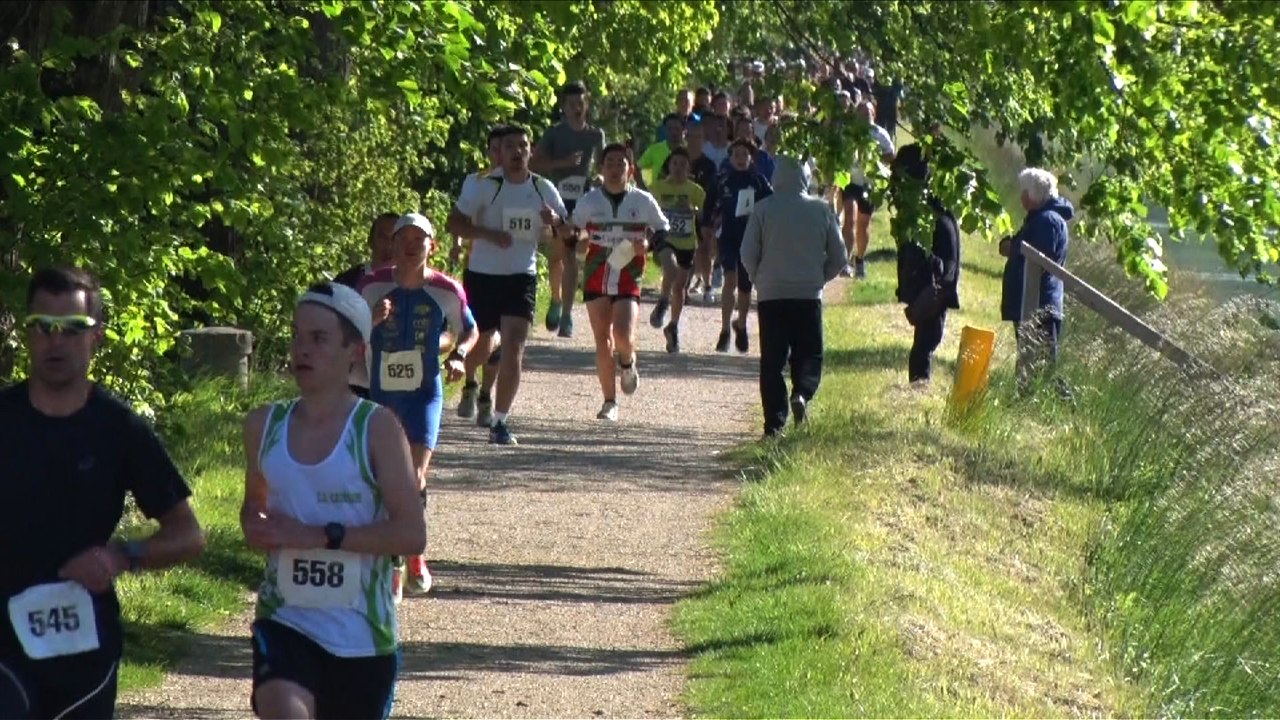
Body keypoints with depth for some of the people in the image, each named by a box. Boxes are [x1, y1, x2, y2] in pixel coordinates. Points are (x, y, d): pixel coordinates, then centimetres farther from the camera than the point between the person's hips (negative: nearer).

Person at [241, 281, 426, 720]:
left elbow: (412, 534, -15)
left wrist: (320, 535, -21)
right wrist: (254, 528, -2)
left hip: (362, 634, -1)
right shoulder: (265, 426, 4)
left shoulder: (376, 429, -8)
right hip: (285, 620, 2)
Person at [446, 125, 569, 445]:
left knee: (514, 349, -13)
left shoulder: (544, 189, 3)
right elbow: (454, 222, -7)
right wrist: (488, 234, -22)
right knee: (478, 344, 11)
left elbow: (567, 232, 12)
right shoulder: (486, 187, -6)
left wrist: (554, 221, -12)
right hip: (482, 275, -1)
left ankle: (499, 422, -11)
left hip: (521, 278, 1)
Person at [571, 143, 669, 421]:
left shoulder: (643, 201, 1)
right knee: (603, 341, 1)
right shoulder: (589, 201, 4)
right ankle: (610, 402, 13)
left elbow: (665, 234, 8)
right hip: (596, 281, 2)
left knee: (623, 336, -18)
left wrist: (647, 245, -11)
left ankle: (627, 363, 19)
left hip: (629, 281, -2)